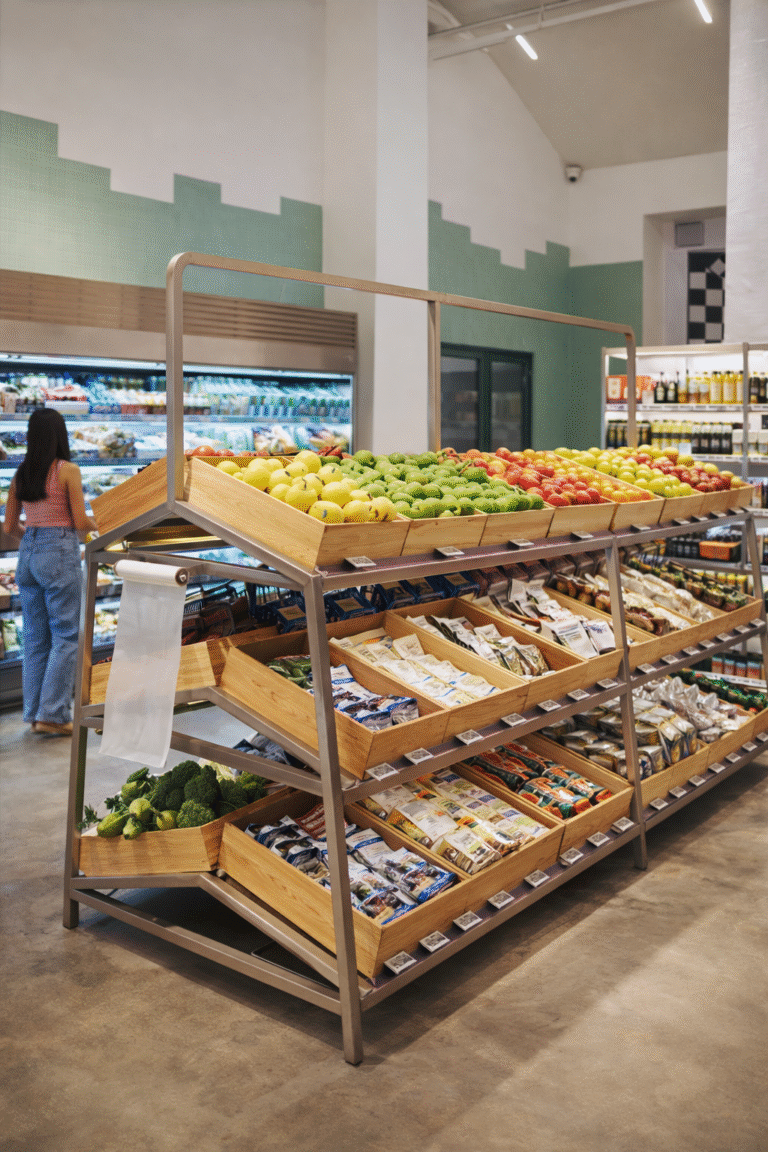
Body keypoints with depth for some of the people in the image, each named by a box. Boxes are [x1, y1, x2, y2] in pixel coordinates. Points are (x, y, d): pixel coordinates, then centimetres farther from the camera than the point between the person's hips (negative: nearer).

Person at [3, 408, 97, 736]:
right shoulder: (68, 471, -9)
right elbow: (80, 522, -11)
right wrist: (96, 523, 11)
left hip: (28, 554, 7)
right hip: (60, 553, -6)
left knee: (35, 638, 12)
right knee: (66, 637, 0)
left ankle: (34, 713, 17)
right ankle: (52, 714, -2)